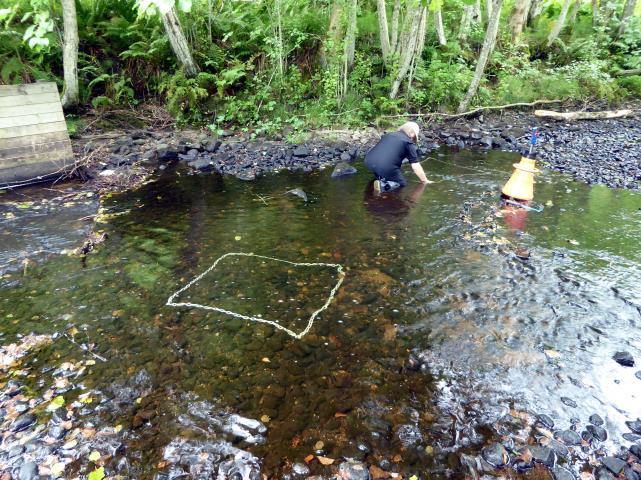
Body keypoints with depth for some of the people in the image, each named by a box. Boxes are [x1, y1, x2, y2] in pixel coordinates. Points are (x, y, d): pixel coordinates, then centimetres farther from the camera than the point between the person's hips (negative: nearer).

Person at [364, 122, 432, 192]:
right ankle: (383, 185, -11)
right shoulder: (409, 142, 9)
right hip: (386, 167, -6)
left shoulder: (388, 135, 26)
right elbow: (415, 166, 9)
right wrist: (425, 181, 20)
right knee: (402, 184, 13)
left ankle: (380, 180, 6)